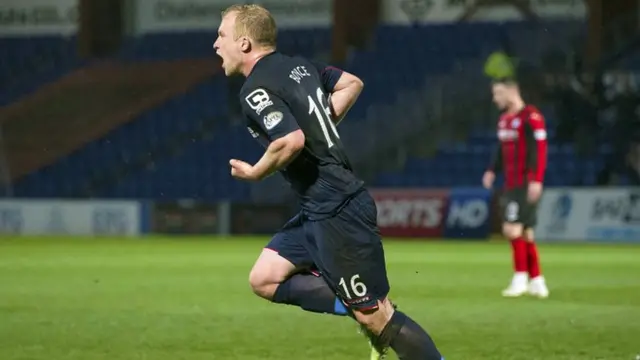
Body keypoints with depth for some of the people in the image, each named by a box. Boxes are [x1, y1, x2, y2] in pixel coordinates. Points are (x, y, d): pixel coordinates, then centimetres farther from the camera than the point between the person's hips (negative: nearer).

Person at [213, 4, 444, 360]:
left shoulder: (257, 89, -15)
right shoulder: (298, 65, 12)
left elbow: (291, 141, -30)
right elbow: (352, 83, 22)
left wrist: (255, 173, -12)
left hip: (337, 213, -10)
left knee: (375, 316, -5)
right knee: (265, 279, 11)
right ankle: (356, 307, 5)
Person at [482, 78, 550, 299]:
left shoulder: (531, 117, -13)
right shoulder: (504, 120, 15)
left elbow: (540, 149, -17)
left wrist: (536, 180, -23)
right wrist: (492, 171, 10)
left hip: (526, 185, -9)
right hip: (511, 185, 9)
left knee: (512, 228, -13)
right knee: (525, 234, 10)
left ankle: (520, 278, -7)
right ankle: (537, 281, 14)